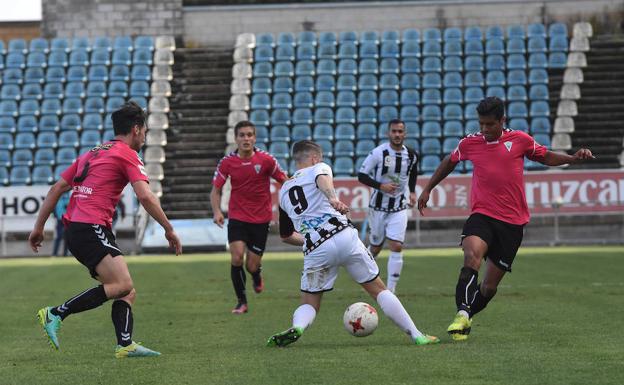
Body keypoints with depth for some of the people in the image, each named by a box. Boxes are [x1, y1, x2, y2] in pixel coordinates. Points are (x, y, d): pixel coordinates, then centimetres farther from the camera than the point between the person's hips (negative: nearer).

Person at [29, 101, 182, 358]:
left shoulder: (92, 153, 25)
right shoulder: (127, 154, 0)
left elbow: (57, 189, 23)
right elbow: (145, 196, -11)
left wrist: (39, 227, 25)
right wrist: (169, 230, -3)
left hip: (74, 228, 10)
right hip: (91, 228, -10)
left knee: (127, 292, 7)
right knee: (123, 285, -22)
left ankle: (125, 344, -8)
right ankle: (56, 314, -22)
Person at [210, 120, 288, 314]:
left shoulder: (266, 160, -9)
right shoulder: (227, 162, -6)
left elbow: (284, 181, 2)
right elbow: (216, 190, 1)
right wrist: (217, 211, -15)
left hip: (261, 219, 0)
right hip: (237, 217, 0)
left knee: (252, 266, 0)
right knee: (237, 257, -17)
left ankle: (257, 277, 40)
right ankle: (241, 302, 2)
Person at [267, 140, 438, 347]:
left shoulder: (284, 192, 24)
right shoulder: (318, 168, 13)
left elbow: (286, 235, 31)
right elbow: (323, 178, -16)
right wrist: (333, 198, -34)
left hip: (315, 251, 2)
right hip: (344, 236, -2)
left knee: (309, 304, 14)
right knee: (379, 290, 10)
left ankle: (296, 328, -19)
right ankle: (416, 335, 8)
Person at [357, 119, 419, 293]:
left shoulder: (411, 156, 0)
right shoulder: (378, 153, -13)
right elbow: (361, 176, -9)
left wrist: (412, 192, 10)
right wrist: (381, 186, -20)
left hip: (399, 208, 2)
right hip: (378, 207, -2)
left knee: (397, 247, -13)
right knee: (375, 248, 11)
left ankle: (390, 291, -8)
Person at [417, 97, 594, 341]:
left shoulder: (520, 140, 1)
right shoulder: (470, 143, 4)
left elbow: (545, 157, 17)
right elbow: (450, 162, 24)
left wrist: (574, 159, 2)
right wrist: (427, 189, 28)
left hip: (512, 222, 0)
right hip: (481, 215, 0)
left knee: (490, 286, 2)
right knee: (472, 255, -33)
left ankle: (466, 318, 25)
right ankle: (462, 312, -38)